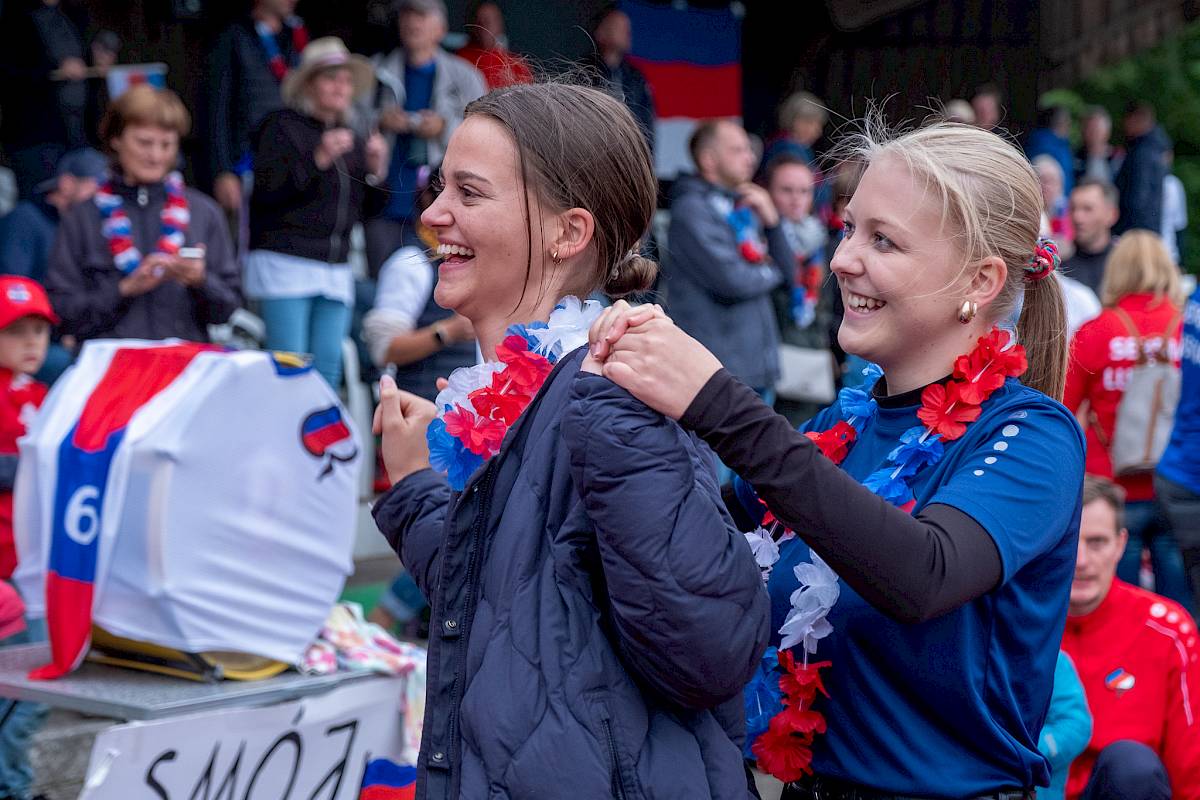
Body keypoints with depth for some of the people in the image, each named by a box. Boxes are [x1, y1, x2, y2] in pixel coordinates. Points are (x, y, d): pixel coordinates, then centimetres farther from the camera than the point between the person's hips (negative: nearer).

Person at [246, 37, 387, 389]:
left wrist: (376, 170, 1)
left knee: (328, 369, 0)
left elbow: (370, 207, 19)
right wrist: (319, 160, -19)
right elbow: (266, 191, -13)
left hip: (335, 268, 6)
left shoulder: (352, 140, 19)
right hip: (285, 261, -6)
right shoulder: (282, 126, 0)